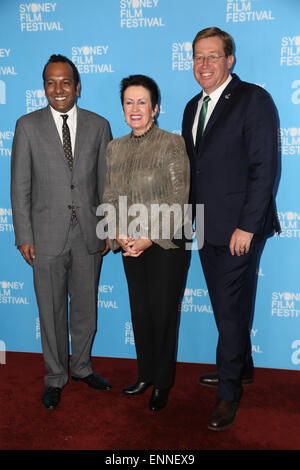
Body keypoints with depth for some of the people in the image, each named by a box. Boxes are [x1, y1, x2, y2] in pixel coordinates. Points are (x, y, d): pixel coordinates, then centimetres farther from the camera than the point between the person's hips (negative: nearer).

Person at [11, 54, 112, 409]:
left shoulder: (98, 125, 5)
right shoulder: (28, 126, 0)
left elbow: (106, 182, 7)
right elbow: (20, 186, -1)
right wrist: (24, 236, -6)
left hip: (89, 234, 2)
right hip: (48, 236, -1)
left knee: (86, 307, 14)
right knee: (51, 311, 9)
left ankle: (82, 366, 36)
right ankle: (56, 377, 28)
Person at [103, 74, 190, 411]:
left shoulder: (173, 144, -9)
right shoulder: (115, 148, 8)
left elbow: (179, 200, -12)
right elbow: (110, 197, 9)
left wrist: (151, 238, -15)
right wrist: (118, 235, -6)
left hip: (166, 244, -5)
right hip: (130, 245, 5)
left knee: (163, 313, 4)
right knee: (140, 311, 13)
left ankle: (162, 383, 24)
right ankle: (145, 374, 33)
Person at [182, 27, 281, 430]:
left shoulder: (254, 99, -8)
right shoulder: (193, 107, 15)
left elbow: (264, 168, -14)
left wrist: (247, 227, -18)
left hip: (239, 229, -7)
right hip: (206, 228, 7)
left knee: (232, 308, 1)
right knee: (224, 305, 18)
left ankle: (229, 392, 19)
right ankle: (241, 368, 38)